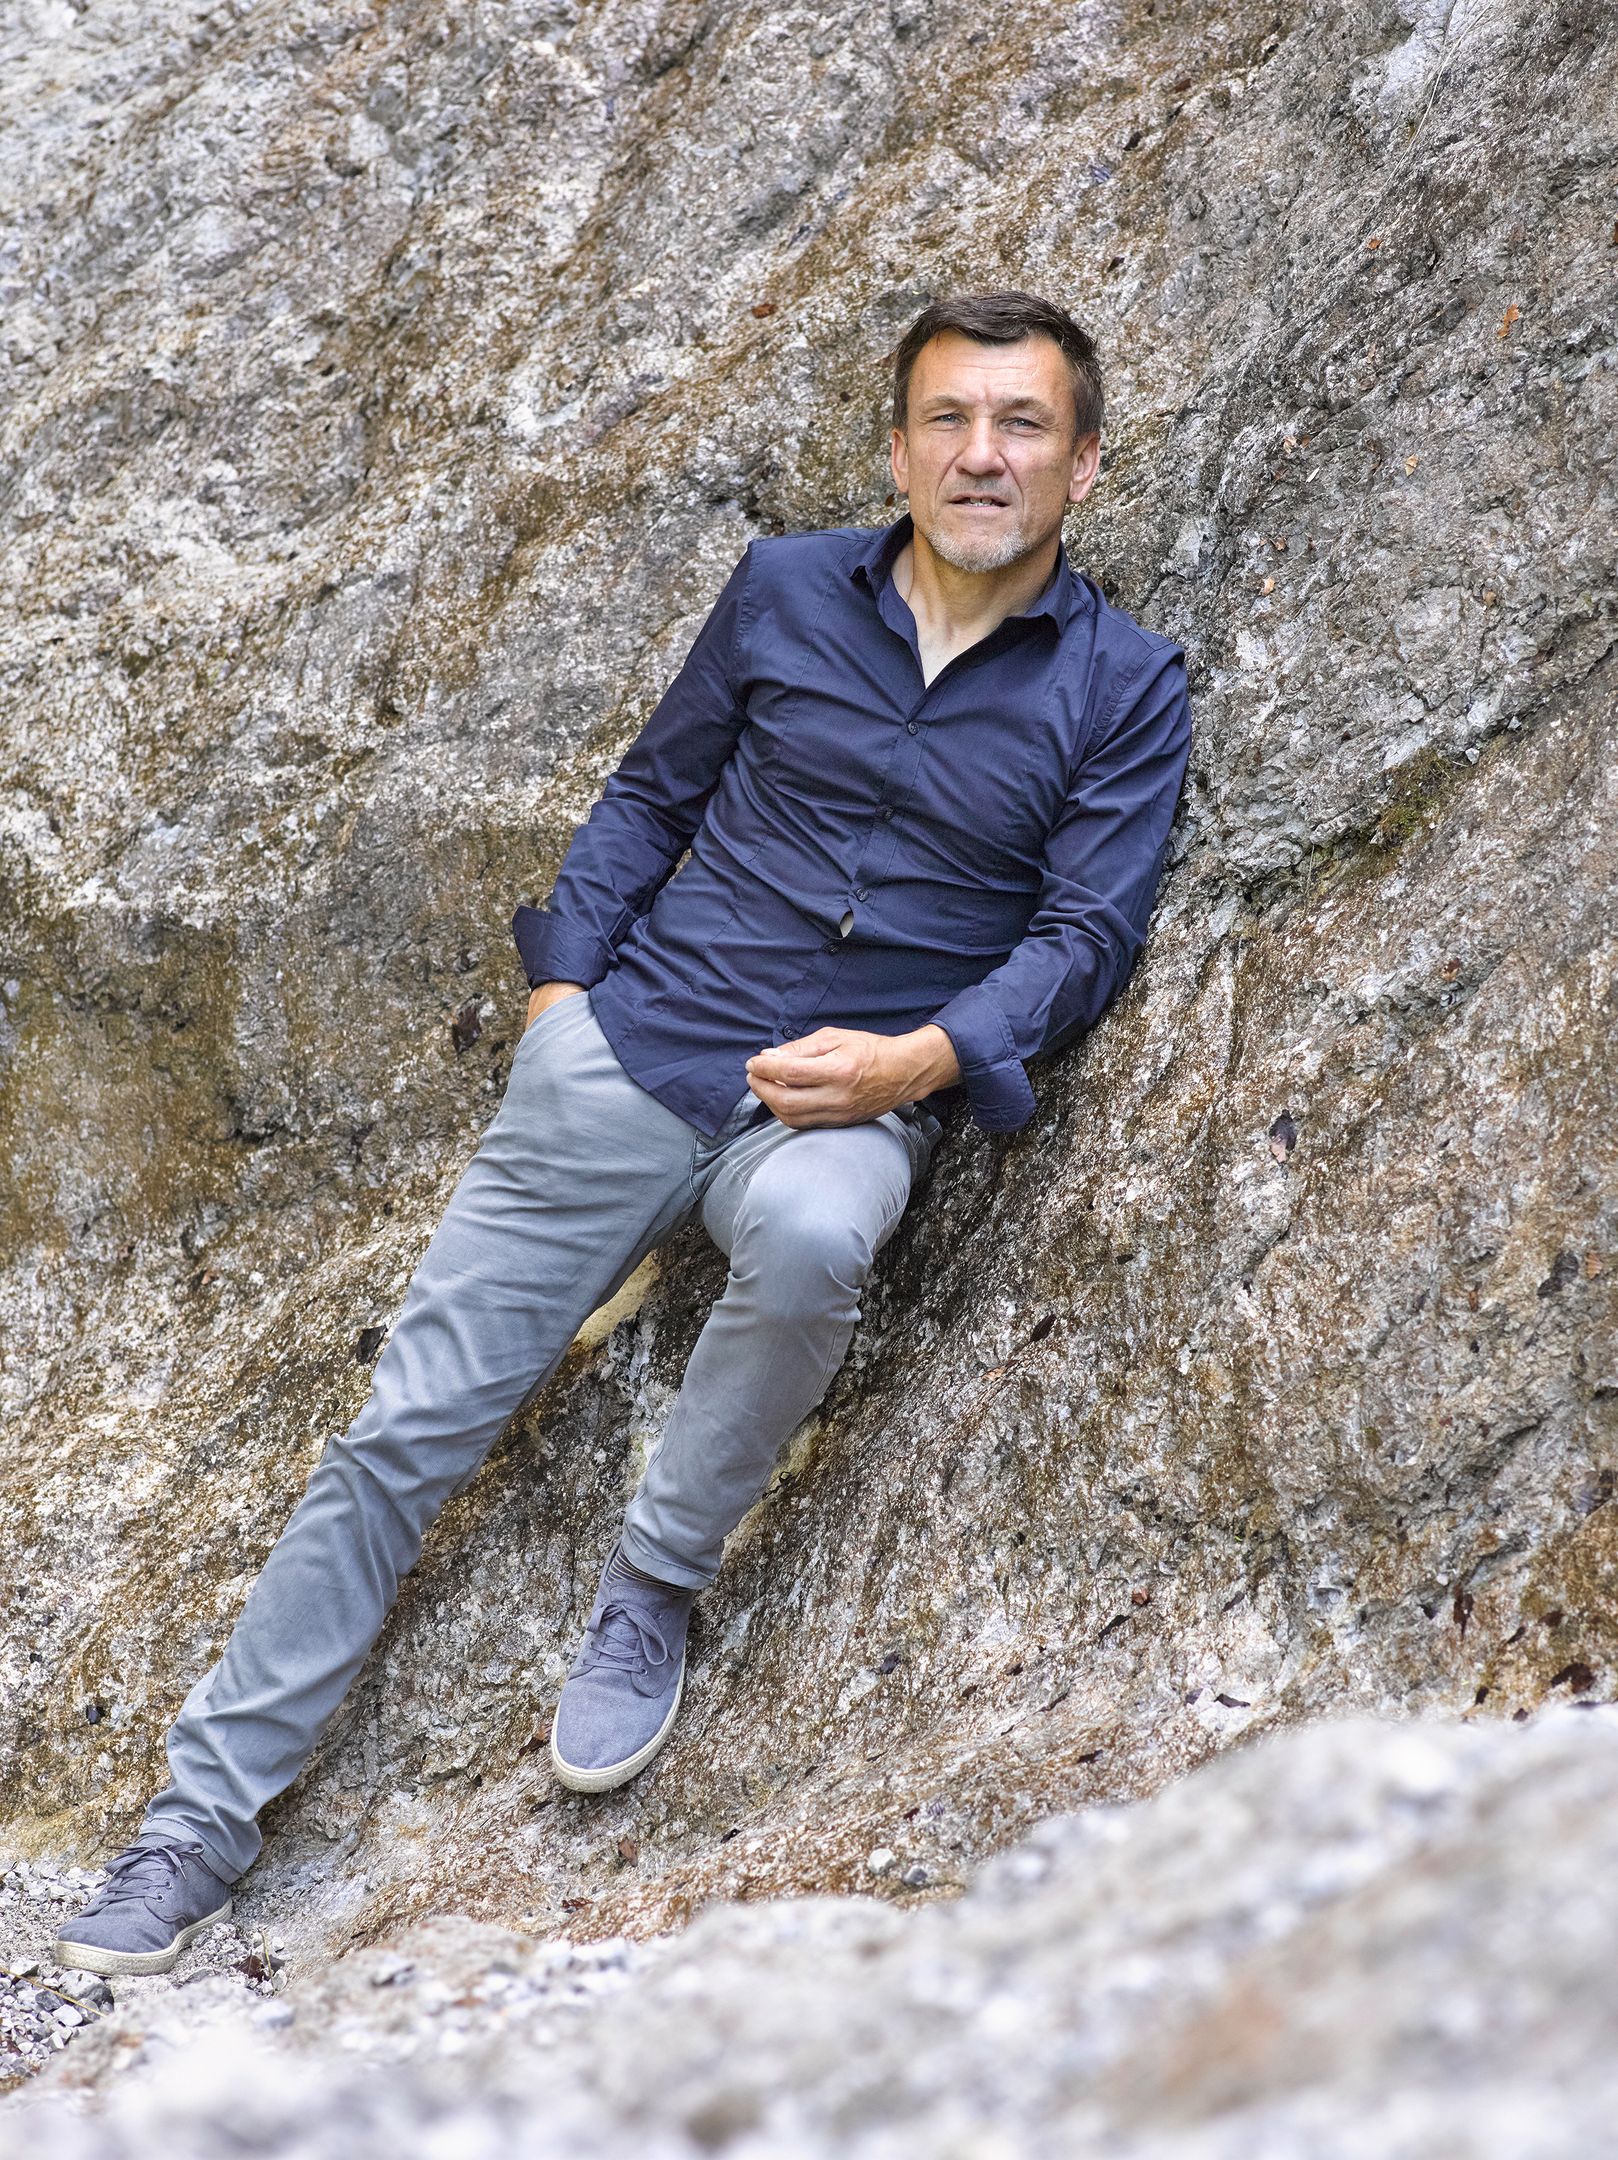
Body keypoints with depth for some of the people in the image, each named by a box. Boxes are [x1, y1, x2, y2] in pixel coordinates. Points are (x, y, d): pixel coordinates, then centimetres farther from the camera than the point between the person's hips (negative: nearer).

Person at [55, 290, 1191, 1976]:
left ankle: (653, 1587, -14)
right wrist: (560, 981, 6)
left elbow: (1083, 933, -1)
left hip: (852, 1096, -2)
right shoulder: (786, 590, 9)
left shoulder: (1123, 687, 3)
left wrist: (916, 1060, -15)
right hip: (631, 1042, 2)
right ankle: (203, 1813, 3)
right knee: (414, 1420, -5)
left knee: (810, 1232, -39)